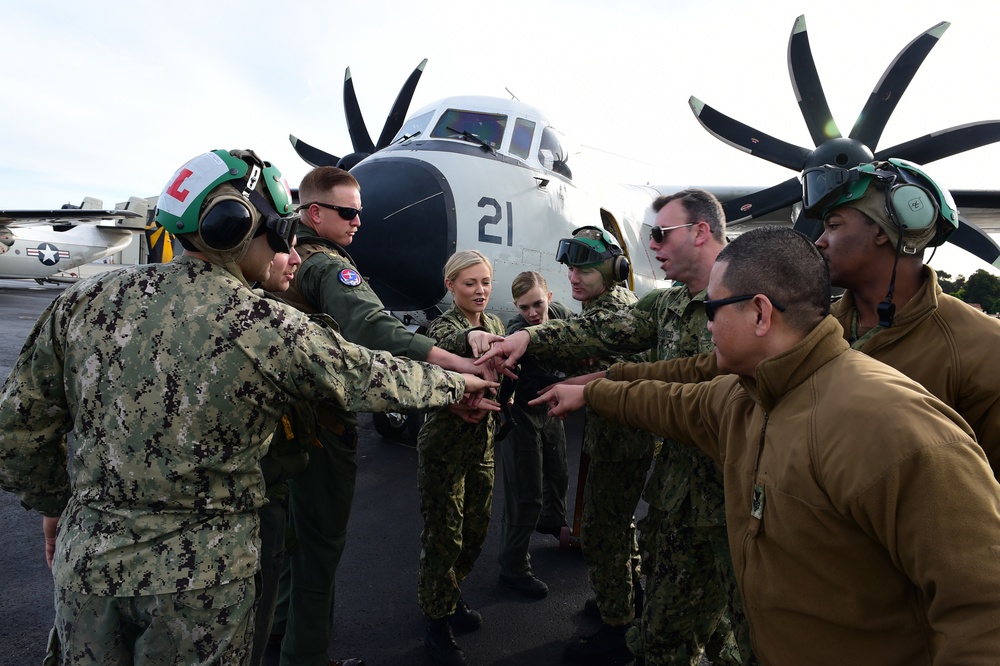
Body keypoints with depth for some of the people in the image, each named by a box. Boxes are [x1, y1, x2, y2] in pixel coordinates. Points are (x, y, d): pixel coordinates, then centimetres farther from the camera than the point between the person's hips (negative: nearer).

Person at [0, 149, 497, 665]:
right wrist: (457, 383, 11)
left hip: (84, 560, 4)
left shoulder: (86, 300, -6)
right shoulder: (272, 330, -17)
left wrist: (54, 502, 18)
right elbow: (378, 379, -6)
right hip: (204, 573, -3)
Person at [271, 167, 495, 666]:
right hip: (324, 422, -10)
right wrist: (456, 365, -46)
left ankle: (283, 621, 44)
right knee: (322, 536, 3)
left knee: (297, 521, 25)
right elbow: (373, 328, -39)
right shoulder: (330, 266, -21)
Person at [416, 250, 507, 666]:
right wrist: (471, 336, -61)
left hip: (481, 441, 7)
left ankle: (449, 597, 41)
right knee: (443, 535, 3)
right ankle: (436, 624, 22)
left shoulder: (496, 324, 6)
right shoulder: (444, 326, -15)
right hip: (444, 446, -7)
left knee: (476, 530, 17)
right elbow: (443, 346, -41)